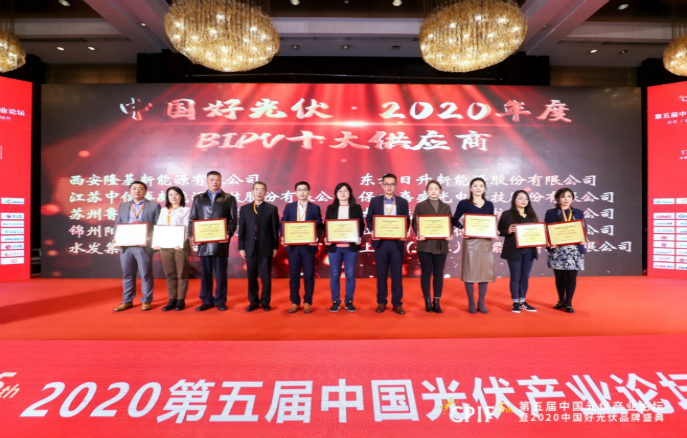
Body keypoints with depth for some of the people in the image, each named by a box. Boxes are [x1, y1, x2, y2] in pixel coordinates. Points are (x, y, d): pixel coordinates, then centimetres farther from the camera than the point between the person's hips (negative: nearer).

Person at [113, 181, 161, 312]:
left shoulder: (154, 206, 4)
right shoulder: (123, 206, 18)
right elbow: (117, 224, 16)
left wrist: (150, 238, -16)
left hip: (144, 246, -4)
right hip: (125, 245, 4)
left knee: (145, 274, 2)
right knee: (127, 274, 10)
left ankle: (146, 301, 13)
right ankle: (127, 301, 22)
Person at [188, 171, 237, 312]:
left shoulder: (229, 199, 8)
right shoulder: (198, 198, 15)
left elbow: (233, 220, 2)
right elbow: (192, 219, 12)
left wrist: (228, 234, -14)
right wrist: (192, 235, -3)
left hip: (221, 242, -2)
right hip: (203, 242, 2)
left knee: (221, 273, 4)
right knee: (205, 273, 8)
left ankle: (220, 301, 14)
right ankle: (206, 301, 18)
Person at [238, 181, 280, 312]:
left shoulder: (272, 209, 2)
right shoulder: (244, 209, 8)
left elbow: (275, 229, 1)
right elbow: (242, 229, 6)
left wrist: (275, 247, -2)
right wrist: (241, 247, 1)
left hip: (266, 248, -2)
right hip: (250, 248, 2)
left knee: (266, 277, 4)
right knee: (251, 277, 8)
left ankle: (265, 302, 17)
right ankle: (253, 302, 20)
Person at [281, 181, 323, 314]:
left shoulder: (315, 207, 5)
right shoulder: (289, 207, 9)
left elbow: (319, 226, 1)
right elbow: (283, 224, 6)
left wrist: (316, 238, -16)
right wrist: (283, 237, -11)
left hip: (309, 246, -1)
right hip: (293, 245, 1)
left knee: (309, 275, 4)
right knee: (294, 275, 7)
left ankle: (307, 302, 16)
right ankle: (295, 302, 19)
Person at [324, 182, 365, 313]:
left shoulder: (356, 207, 7)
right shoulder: (330, 208, 9)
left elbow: (362, 225, 5)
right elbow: (326, 225, 8)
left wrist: (360, 237, -12)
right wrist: (326, 238, -10)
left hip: (351, 246, -1)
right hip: (334, 247, 1)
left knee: (350, 275, 4)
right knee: (334, 275, 5)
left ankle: (349, 302, 16)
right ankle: (335, 302, 17)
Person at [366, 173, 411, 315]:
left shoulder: (403, 202, 7)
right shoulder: (375, 201, 7)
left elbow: (407, 221, 6)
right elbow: (369, 219, 6)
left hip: (397, 242, 0)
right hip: (380, 241, 0)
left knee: (397, 274, 5)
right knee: (381, 274, 7)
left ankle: (397, 303, 15)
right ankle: (381, 302, 18)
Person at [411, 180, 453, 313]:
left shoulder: (446, 207, 12)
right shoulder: (420, 206, 4)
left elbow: (450, 223, 8)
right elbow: (415, 223, -3)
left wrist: (450, 234, -12)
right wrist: (418, 234, -21)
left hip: (441, 245, 2)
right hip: (425, 244, -2)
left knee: (438, 273, 6)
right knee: (426, 273, 4)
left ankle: (437, 302, 15)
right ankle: (427, 301, 14)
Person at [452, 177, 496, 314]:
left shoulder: (489, 205, 11)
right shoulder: (464, 203, 0)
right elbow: (455, 220, -1)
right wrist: (463, 228, -18)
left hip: (486, 241, 4)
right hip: (470, 241, -3)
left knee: (485, 271, 5)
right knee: (470, 271, 0)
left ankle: (481, 302, 17)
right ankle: (471, 302, 12)